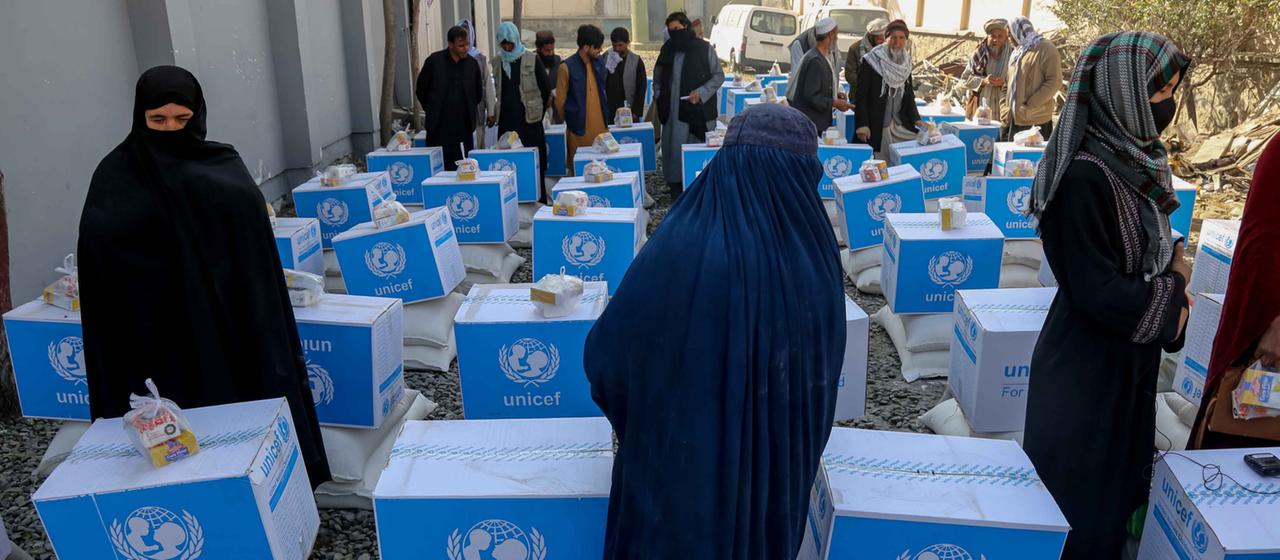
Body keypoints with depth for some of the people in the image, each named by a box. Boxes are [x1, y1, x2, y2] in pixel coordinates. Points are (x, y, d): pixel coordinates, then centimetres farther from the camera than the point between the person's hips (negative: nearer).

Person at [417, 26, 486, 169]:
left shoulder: (472, 63, 5)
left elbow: (478, 92, 19)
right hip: (439, 126, -2)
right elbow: (421, 89, 7)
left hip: (464, 126, 2)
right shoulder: (434, 61, -2)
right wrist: (431, 110, 10)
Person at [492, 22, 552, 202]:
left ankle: (538, 198, 3)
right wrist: (497, 112, 15)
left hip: (529, 119, -3)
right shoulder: (497, 62, 10)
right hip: (506, 119, 3)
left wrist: (539, 109, 9)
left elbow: (546, 88, 3)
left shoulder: (531, 59, -1)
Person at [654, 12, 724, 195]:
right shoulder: (667, 50, 9)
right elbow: (658, 78, 21)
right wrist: (658, 98, 6)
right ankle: (675, 186, 12)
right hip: (673, 112, 3)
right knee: (673, 149, 3)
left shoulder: (704, 49, -4)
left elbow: (718, 76, -1)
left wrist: (701, 93, -13)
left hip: (699, 111, -3)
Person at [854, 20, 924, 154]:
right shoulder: (871, 62, -8)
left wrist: (916, 119, 2)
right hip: (875, 128, -6)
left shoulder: (906, 63, 10)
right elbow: (861, 95, -10)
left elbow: (909, 95, 16)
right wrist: (862, 124, -19)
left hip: (900, 126, 6)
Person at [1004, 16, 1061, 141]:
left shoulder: (1046, 49, -6)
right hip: (1015, 119, 8)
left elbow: (1055, 82, -14)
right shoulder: (1017, 52, 19)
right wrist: (1006, 109, 8)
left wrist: (1030, 106, -19)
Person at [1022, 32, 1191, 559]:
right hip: (1086, 365, -9)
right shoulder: (1084, 176, -26)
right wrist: (1172, 287, -8)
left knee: (1118, 488, 23)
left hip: (1129, 357, 9)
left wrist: (1170, 287, -5)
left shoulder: (1134, 159, 2)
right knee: (1079, 505, 9)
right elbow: (1099, 292, -24)